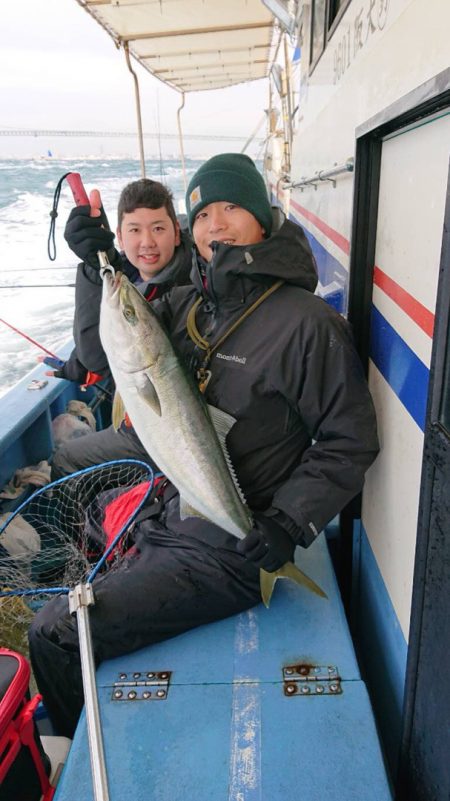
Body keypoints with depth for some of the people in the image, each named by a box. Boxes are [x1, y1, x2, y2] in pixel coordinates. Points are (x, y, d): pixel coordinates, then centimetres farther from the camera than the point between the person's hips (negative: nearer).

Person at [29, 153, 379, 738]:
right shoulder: (185, 304, 5)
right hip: (168, 524, 8)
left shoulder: (306, 322, -17)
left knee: (53, 636, -7)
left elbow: (350, 441, -12)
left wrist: (289, 524, -21)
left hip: (229, 554, -7)